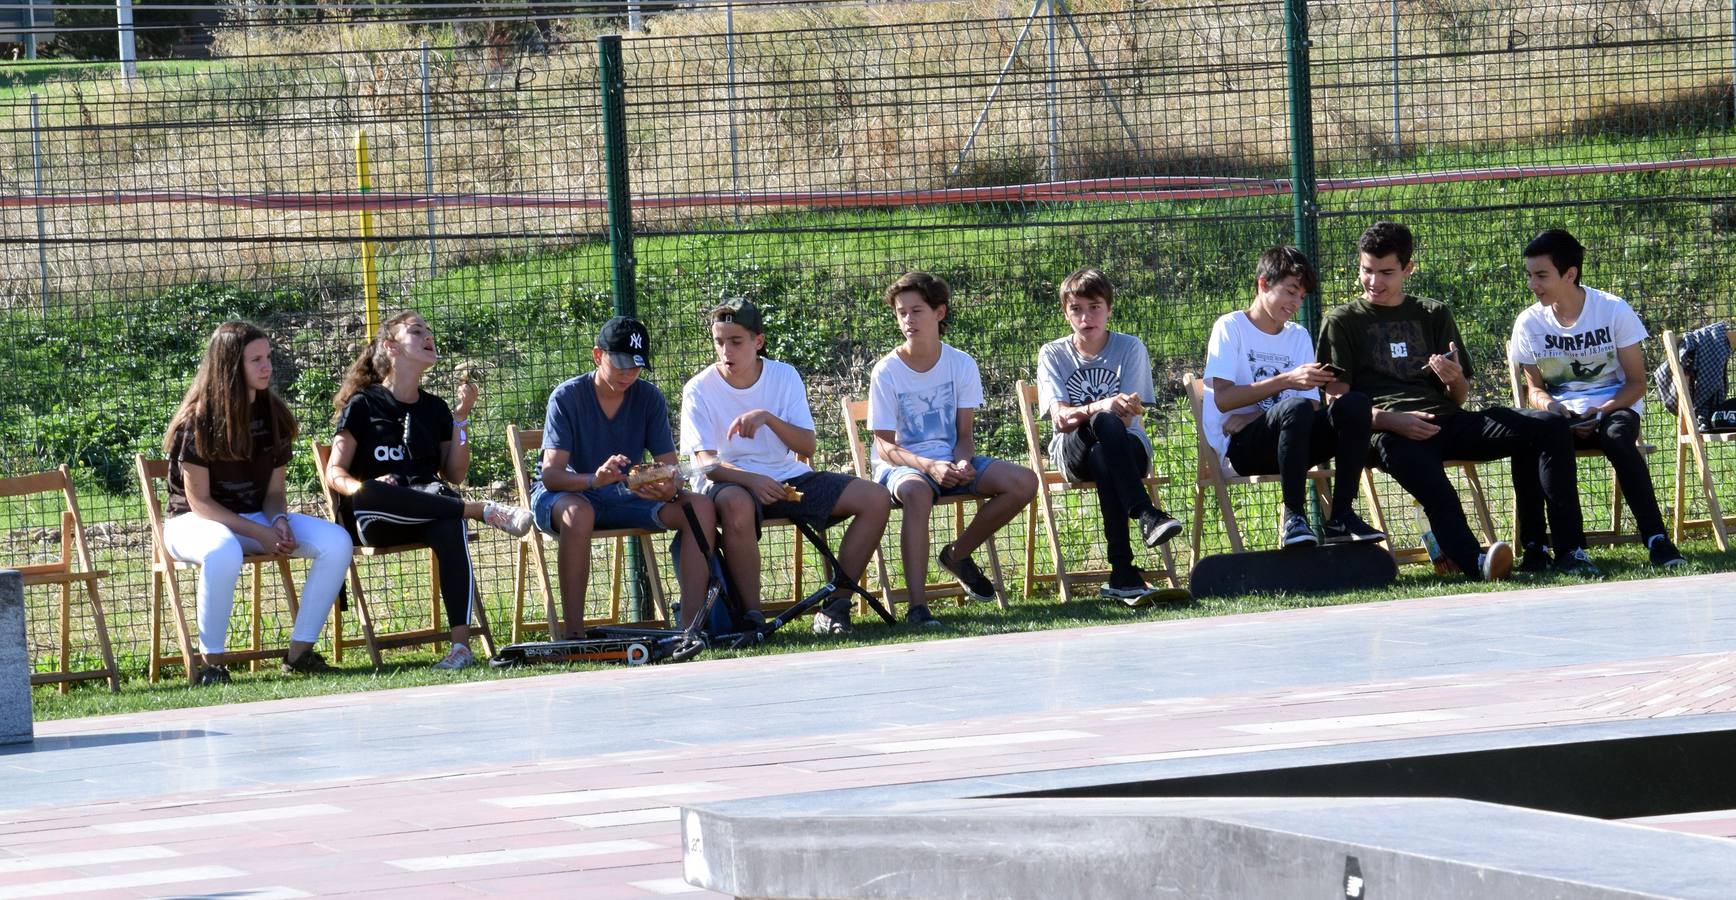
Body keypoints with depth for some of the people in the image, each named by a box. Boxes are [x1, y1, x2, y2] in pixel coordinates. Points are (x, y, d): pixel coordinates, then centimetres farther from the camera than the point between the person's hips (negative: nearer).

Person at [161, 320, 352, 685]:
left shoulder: (273, 414, 5)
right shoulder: (199, 421, -13)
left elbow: (274, 490, 8)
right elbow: (200, 501, -15)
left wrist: (279, 522, -15)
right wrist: (259, 533, -24)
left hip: (256, 518, 6)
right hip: (195, 522, -6)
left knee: (337, 542, -17)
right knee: (223, 553, -44)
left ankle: (300, 651, -10)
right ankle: (211, 662, -28)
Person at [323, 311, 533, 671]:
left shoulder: (435, 409, 22)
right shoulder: (363, 405, 10)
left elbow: (455, 476, 15)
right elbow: (335, 473, 3)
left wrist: (461, 417, 6)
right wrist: (363, 488, -20)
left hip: (427, 513, 2)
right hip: (373, 519, -2)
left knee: (449, 525, -38)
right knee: (368, 493, -41)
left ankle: (461, 642, -48)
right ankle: (484, 511, -34)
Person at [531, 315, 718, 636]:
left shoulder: (649, 398, -2)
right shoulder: (567, 396, -14)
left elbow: (671, 467, -4)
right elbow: (551, 473, -24)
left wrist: (670, 488, -31)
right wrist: (594, 479, -46)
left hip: (623, 496, 4)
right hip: (566, 495, -4)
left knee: (700, 507, -20)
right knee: (578, 513, -42)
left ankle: (691, 624, -26)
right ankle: (573, 633, -37)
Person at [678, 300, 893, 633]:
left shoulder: (784, 376, 2)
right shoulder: (699, 390, -7)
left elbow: (807, 446, -3)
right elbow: (707, 464, -15)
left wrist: (768, 418, -22)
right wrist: (752, 479, -34)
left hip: (787, 477, 4)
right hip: (731, 481, -4)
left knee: (876, 499, -13)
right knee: (736, 505, -43)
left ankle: (835, 606, -10)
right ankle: (752, 616, -32)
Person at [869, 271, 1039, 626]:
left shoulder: (961, 364, 1)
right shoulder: (886, 372, -8)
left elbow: (964, 434, 2)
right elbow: (885, 446, -11)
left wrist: (961, 464, -22)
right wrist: (929, 466, -28)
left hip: (951, 461, 4)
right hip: (901, 464, -4)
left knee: (1023, 482, -18)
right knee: (917, 491, -41)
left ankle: (957, 554, 4)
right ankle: (917, 607, -45)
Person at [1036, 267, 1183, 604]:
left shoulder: (1130, 348, 4)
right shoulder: (1053, 354, 5)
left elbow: (1127, 417, -7)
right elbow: (1060, 418, -11)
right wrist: (1099, 408, -32)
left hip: (1129, 447, 1)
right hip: (1071, 453, -1)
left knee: (1102, 458, -39)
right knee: (1106, 422, -37)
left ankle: (1121, 573, -47)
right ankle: (1146, 514, -51)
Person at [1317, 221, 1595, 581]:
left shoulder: (1434, 315, 24)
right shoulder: (1343, 322, 14)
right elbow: (1337, 399, 3)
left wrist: (1455, 380, -3)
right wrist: (1391, 420, -15)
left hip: (1445, 418, 4)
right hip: (1386, 428, -4)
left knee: (1550, 427, -16)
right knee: (1436, 493, -39)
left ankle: (1570, 548, -23)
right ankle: (1475, 561, -62)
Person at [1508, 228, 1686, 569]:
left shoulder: (1614, 311, -7)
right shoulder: (1529, 323, 0)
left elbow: (1637, 382, -4)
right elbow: (1534, 387, 9)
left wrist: (1600, 412, -21)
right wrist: (1548, 405, -16)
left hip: (1614, 406, -2)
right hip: (1560, 413, 2)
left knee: (1617, 437, -38)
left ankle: (1656, 540, -36)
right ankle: (1534, 546, -25)